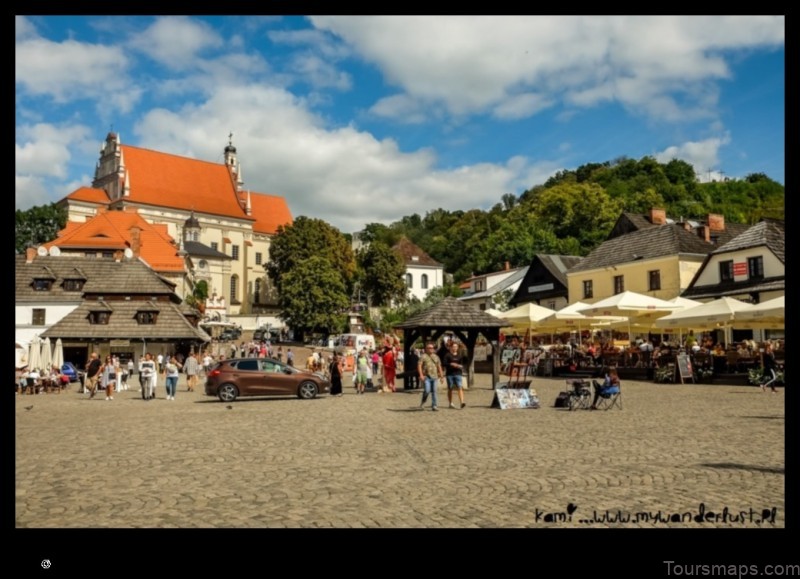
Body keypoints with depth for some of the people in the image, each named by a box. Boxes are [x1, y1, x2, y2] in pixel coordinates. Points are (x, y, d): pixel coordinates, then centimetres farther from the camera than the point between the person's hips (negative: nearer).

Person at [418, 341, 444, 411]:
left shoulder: (436, 357, 15)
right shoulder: (423, 356, 0)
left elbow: (439, 367, 19)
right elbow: (419, 366, -6)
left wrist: (441, 376, 14)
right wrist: (421, 375, -15)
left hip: (434, 377, 4)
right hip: (426, 377, -4)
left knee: (434, 391, 2)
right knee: (427, 390, -13)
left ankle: (434, 405, 6)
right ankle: (423, 402, 11)